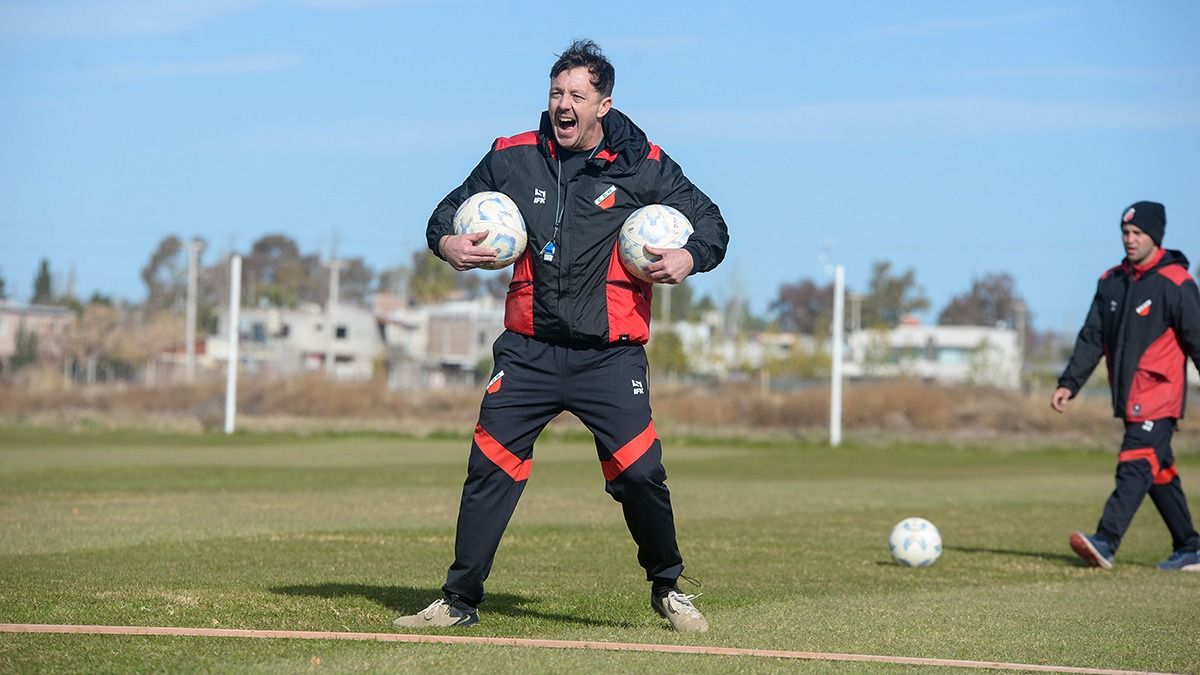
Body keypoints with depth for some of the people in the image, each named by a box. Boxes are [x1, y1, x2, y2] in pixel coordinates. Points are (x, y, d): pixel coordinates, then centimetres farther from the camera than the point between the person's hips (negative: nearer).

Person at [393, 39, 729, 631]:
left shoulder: (642, 166, 1)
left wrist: (688, 259, -12)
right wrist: (448, 243, -5)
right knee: (490, 468, -5)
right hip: (530, 350, 2)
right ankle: (459, 600, 6)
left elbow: (709, 222, 9)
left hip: (610, 354, -2)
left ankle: (668, 589, 15)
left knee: (639, 475, -9)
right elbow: (449, 211, 18)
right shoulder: (513, 159, 6)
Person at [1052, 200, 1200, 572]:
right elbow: (1092, 338, 12)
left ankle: (1105, 543, -24)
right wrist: (1069, 383, 5)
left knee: (1135, 468, -15)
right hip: (1129, 397, 7)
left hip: (1159, 395, -7)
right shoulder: (1112, 282, 10)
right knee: (1159, 473, 11)